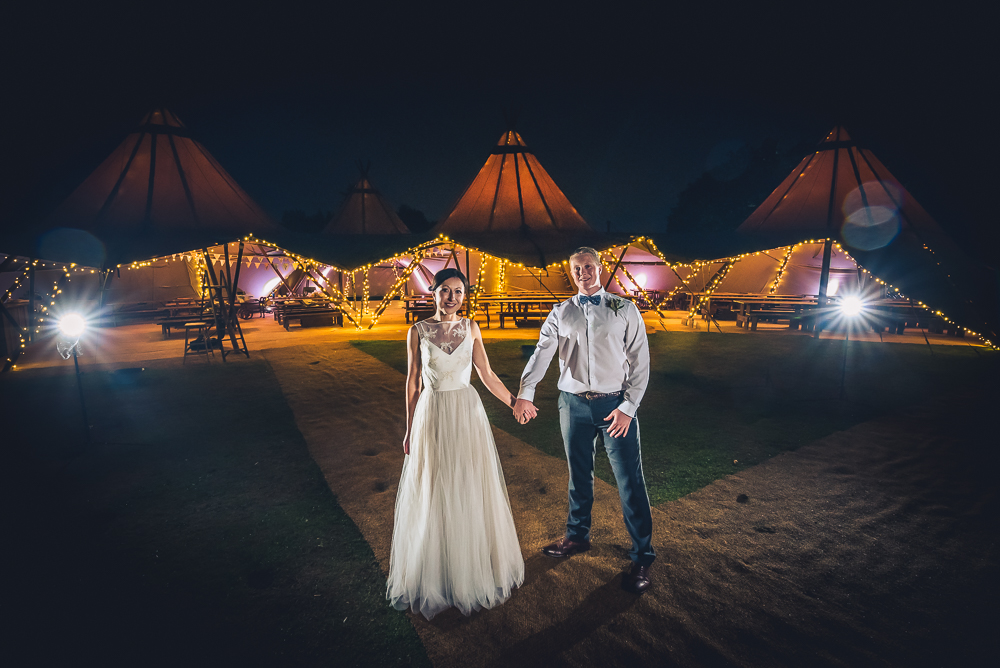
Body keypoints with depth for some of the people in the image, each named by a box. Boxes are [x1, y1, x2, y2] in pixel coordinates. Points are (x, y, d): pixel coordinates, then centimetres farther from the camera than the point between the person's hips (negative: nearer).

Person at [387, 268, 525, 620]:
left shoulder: (471, 328, 1)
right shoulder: (418, 331, -4)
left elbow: (487, 375, 6)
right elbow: (413, 382, 1)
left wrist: (515, 404, 7)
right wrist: (410, 429, 4)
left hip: (468, 414, 2)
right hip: (431, 416, -1)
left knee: (471, 493, 11)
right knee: (432, 496, 8)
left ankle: (474, 567, 33)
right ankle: (435, 575, 28)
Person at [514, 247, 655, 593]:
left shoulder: (625, 310, 3)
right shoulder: (561, 313, 8)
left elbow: (640, 361, 0)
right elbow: (542, 353, -4)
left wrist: (628, 406, -10)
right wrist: (525, 393, -20)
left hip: (616, 404, -2)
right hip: (573, 404, 2)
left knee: (630, 480, 0)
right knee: (579, 475, 16)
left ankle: (642, 556, 15)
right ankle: (577, 536, 36)